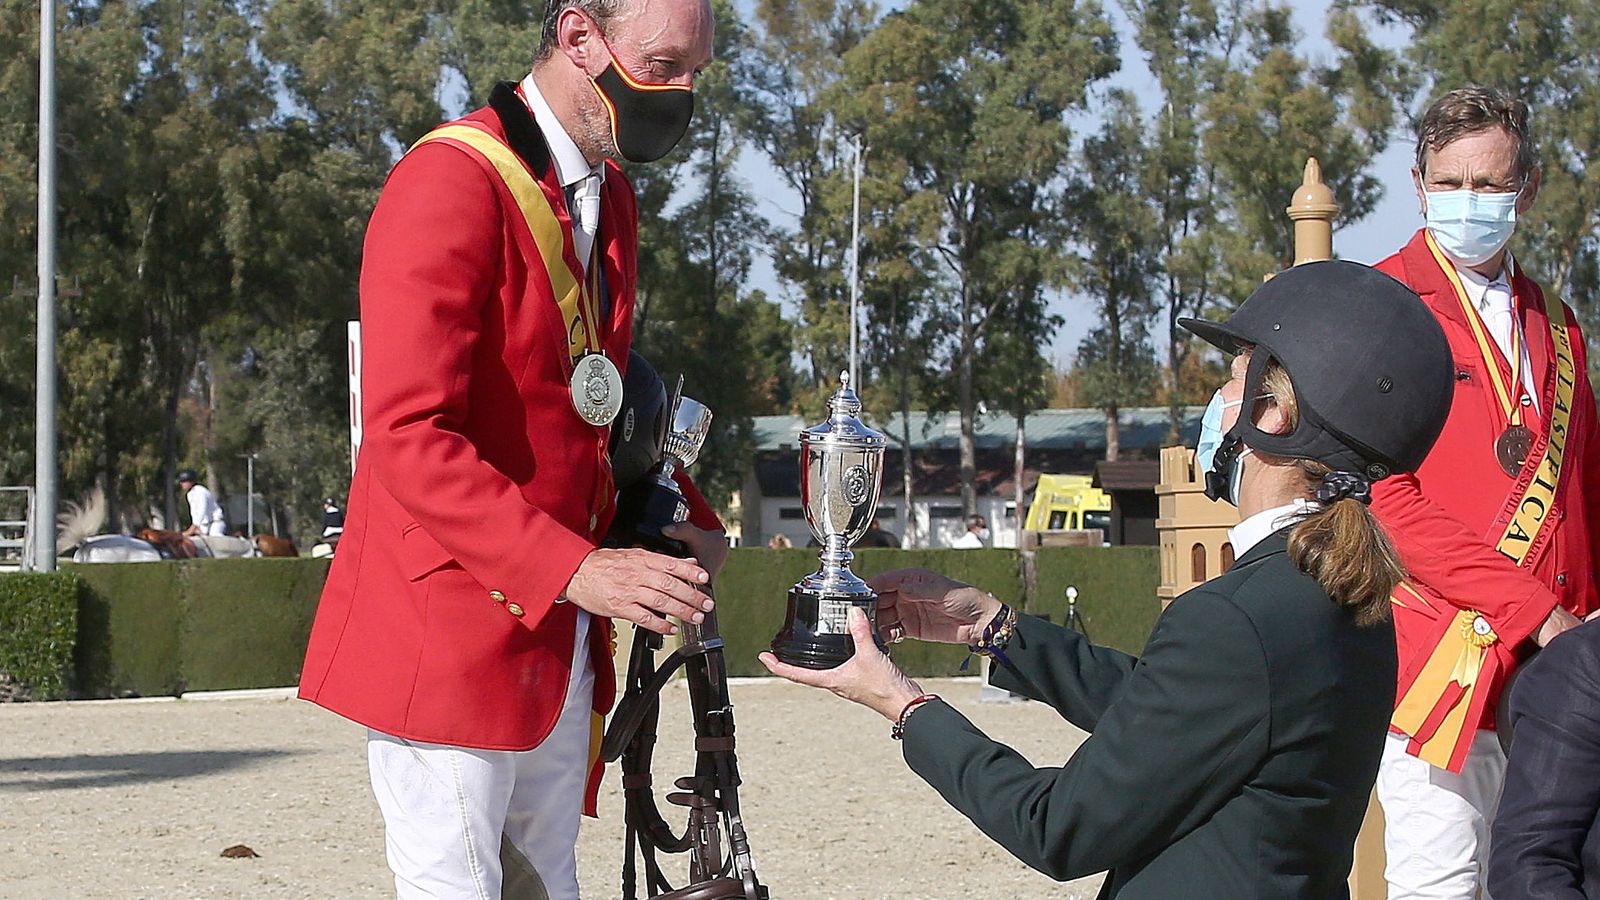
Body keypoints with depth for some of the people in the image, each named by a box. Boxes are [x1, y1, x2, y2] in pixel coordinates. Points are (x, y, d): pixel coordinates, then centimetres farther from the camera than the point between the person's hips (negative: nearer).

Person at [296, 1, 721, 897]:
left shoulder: (611, 199, 14)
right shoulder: (453, 183, -16)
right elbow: (408, 436, -23)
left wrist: (684, 516, 7)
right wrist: (573, 568, -30)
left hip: (558, 631, 9)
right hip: (451, 625, -9)